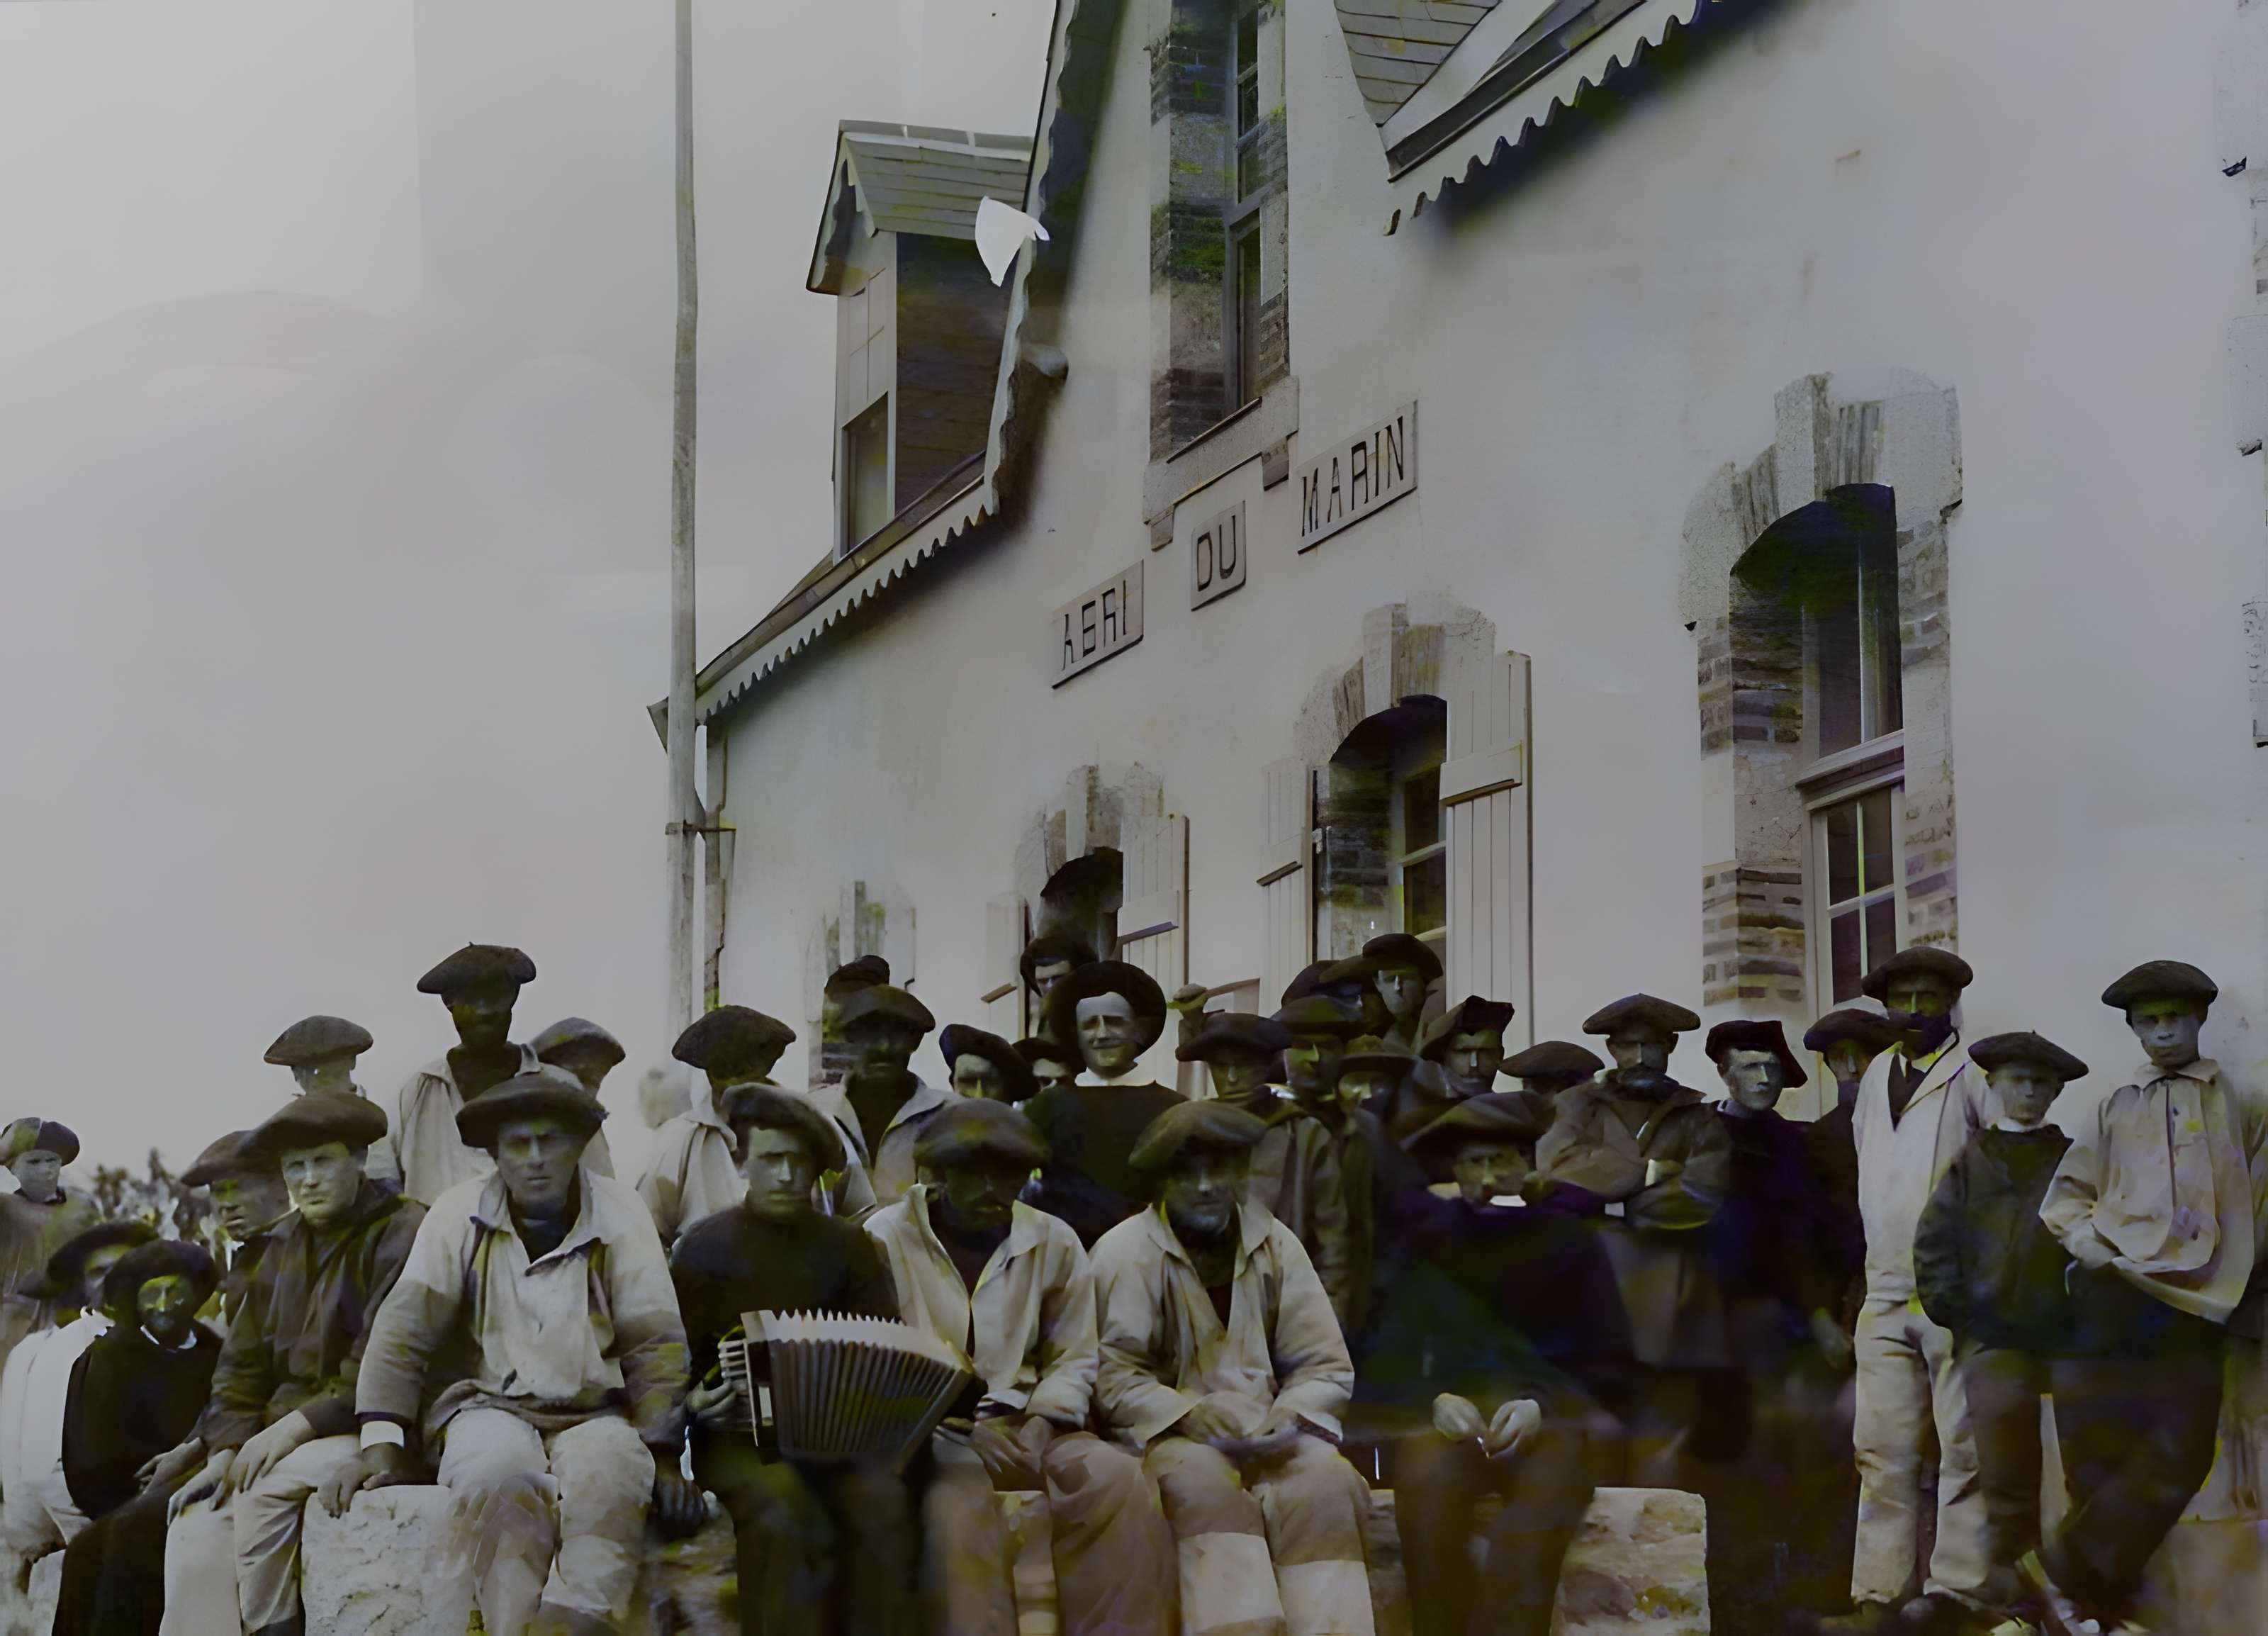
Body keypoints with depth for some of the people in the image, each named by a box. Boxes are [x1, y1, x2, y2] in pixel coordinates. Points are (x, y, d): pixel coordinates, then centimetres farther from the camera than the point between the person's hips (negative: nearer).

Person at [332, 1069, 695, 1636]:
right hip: (493, 1406, 0)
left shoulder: (621, 1215, 1)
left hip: (595, 1413, 0)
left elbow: (656, 1345, 2)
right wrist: (381, 1445, -11)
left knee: (608, 1480, -35)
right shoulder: (460, 1213, 2)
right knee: (500, 1478, -35)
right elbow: (404, 1332, 0)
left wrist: (662, 1456, -8)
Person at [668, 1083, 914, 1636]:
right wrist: (696, 1403, -15)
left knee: (883, 1504, -28)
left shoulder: (848, 1246, 11)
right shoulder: (705, 1248, 5)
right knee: (788, 1520, -32)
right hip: (736, 1432, -2)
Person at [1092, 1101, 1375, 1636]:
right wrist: (1192, 1414, -22)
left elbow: (1327, 1366, 8)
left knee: (1326, 1483, -27)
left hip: (1270, 1434, 3)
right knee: (1205, 1483, -35)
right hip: (1169, 1433, -3)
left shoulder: (1275, 1244, 9)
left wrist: (1291, 1416, -13)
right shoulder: (1126, 1251, -1)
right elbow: (1114, 1379, -7)